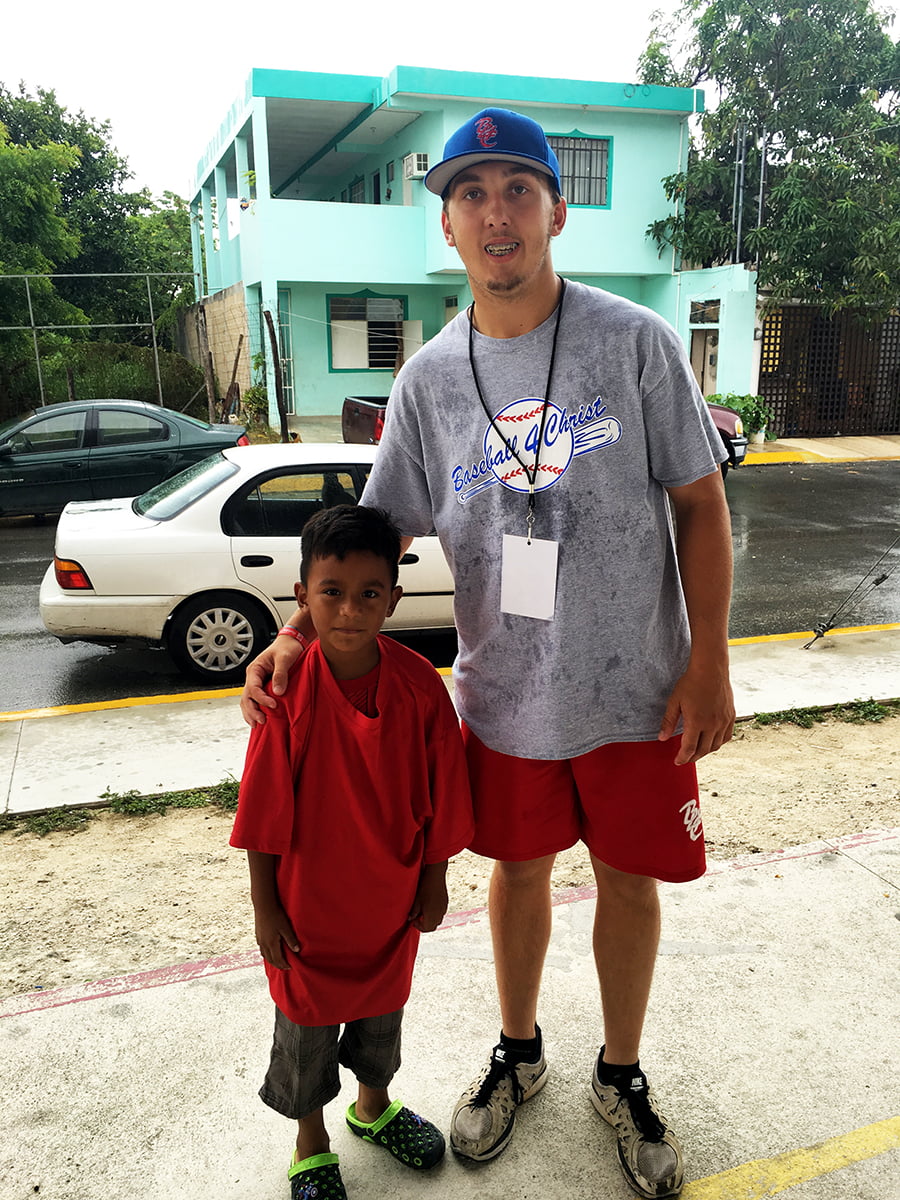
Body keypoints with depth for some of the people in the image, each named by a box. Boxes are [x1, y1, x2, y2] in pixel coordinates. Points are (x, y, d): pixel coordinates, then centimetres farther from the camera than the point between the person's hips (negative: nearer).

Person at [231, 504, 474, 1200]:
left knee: (382, 1008, 26)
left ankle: (375, 1104, 55)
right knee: (307, 1024, 19)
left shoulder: (419, 683, -16)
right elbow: (265, 810, -14)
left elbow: (439, 796, -5)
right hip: (308, 902, -2)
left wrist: (434, 880, 2)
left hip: (393, 897, 2)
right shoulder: (288, 688, -22)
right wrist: (265, 904, -8)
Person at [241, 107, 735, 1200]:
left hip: (636, 688, -1)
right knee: (519, 868, 19)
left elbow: (700, 503, -5)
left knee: (629, 878, 13)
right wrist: (295, 633, -10)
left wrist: (708, 664, -9)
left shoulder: (634, 340, -8)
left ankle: (620, 1075, 40)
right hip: (504, 693, 2)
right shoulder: (428, 380, -1)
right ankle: (517, 1052, 45)